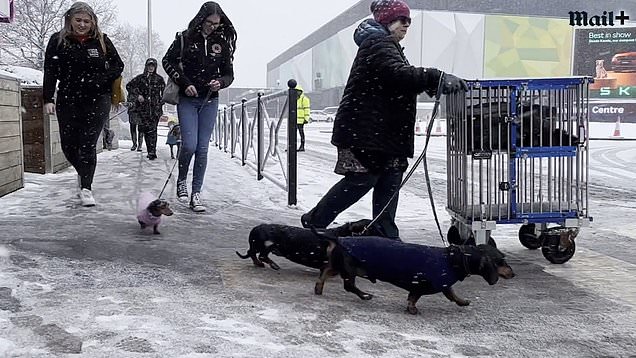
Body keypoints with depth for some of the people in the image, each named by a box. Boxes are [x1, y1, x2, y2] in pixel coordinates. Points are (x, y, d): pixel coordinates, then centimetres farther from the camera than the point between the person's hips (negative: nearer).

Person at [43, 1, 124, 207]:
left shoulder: (102, 41, 2)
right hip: (67, 100, 2)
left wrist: (99, 80, -9)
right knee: (68, 145, 6)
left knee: (88, 145, -5)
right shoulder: (57, 41, 2)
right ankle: (84, 174, 35)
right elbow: (50, 72, 0)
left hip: (97, 100, -2)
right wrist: (48, 99, -8)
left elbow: (118, 65, 7)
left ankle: (86, 188, 3)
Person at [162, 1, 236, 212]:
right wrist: (184, 83, -9)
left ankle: (196, 193, 7)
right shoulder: (185, 38, -3)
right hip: (187, 100, -2)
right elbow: (167, 61, 2)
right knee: (189, 145, -13)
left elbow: (229, 73, 10)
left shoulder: (222, 43, 4)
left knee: (202, 148, 0)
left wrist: (220, 82, -12)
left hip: (210, 101, 2)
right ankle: (181, 181, 15)